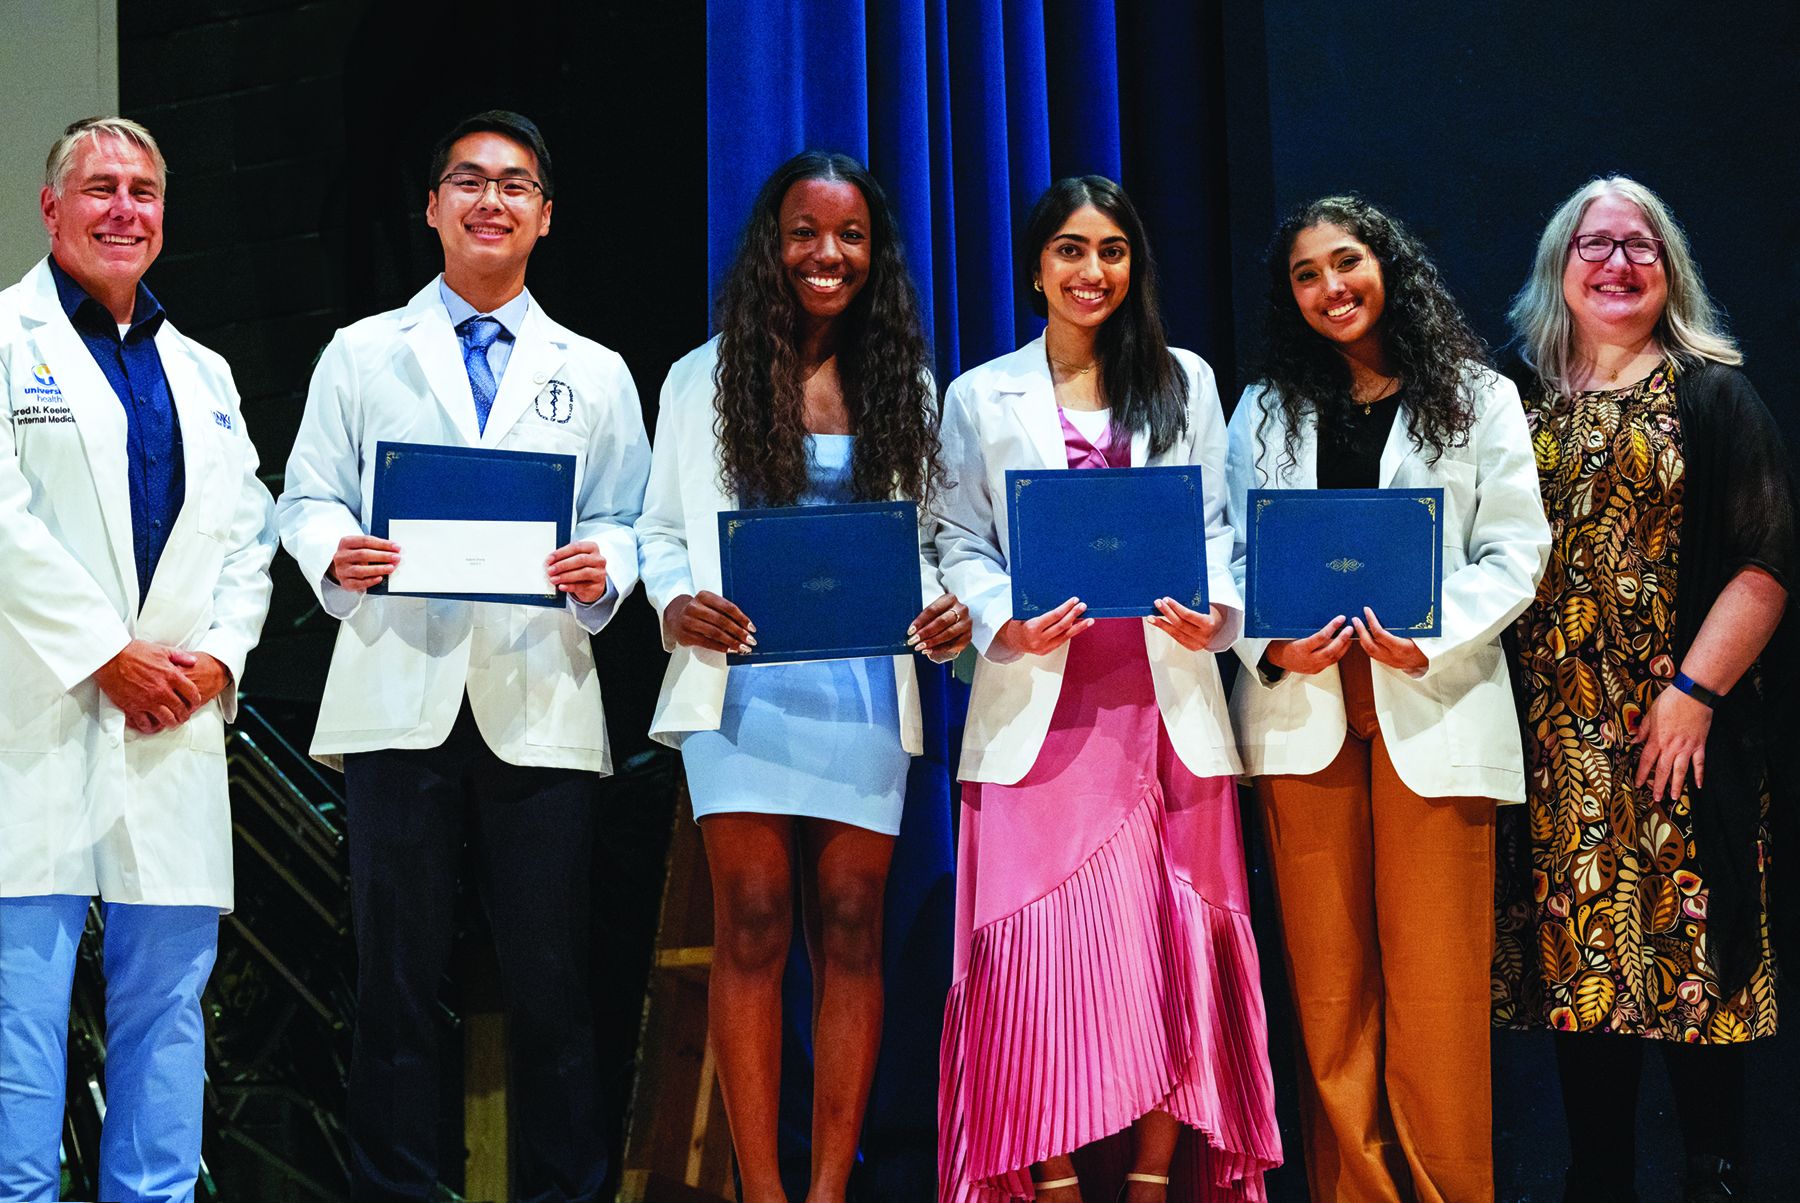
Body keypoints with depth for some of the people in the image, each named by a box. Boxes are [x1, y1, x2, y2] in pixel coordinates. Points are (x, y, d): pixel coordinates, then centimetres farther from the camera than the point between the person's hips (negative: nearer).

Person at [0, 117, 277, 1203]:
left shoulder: (204, 376, 21)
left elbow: (248, 535, 17)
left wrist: (216, 657, -1)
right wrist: (110, 654, -13)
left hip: (177, 723, 5)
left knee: (168, 992, 7)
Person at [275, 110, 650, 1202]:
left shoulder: (596, 373, 17)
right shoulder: (362, 354, 15)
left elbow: (627, 519, 11)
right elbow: (308, 496, 10)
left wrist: (602, 571, -11)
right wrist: (336, 553, -12)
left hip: (542, 701, 0)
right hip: (399, 694, 0)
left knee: (551, 977, 0)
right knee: (398, 969, 2)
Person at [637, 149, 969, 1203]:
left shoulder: (905, 384, 13)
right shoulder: (705, 378, 8)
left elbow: (930, 538, 14)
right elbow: (662, 531, 8)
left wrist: (950, 612, -6)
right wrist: (674, 604, -12)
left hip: (868, 684, 2)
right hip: (742, 683, -2)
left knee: (851, 932, 1)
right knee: (752, 929, -4)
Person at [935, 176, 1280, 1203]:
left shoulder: (1185, 382, 14)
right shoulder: (981, 397, 11)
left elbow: (1218, 526, 10)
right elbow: (962, 545, 6)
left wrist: (1215, 609, -9)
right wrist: (1009, 625, -12)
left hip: (1164, 695, 1)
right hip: (1038, 701, -1)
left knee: (1170, 942, -1)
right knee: (1043, 945, -5)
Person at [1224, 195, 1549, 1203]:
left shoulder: (1477, 398, 9)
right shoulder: (1267, 410, 15)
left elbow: (1515, 550, 2)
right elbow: (1231, 555, 11)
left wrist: (1431, 640, -13)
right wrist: (1271, 646, -8)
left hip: (1432, 707, -2)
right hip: (1301, 707, 2)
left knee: (1435, 977, -3)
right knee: (1327, 976, 3)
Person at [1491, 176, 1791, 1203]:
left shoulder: (1713, 396, 3)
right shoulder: (1522, 405, 12)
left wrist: (1694, 693, -13)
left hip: (1680, 733, -3)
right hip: (1559, 739, 3)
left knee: (1688, 949, -2)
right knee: (1579, 955, 6)